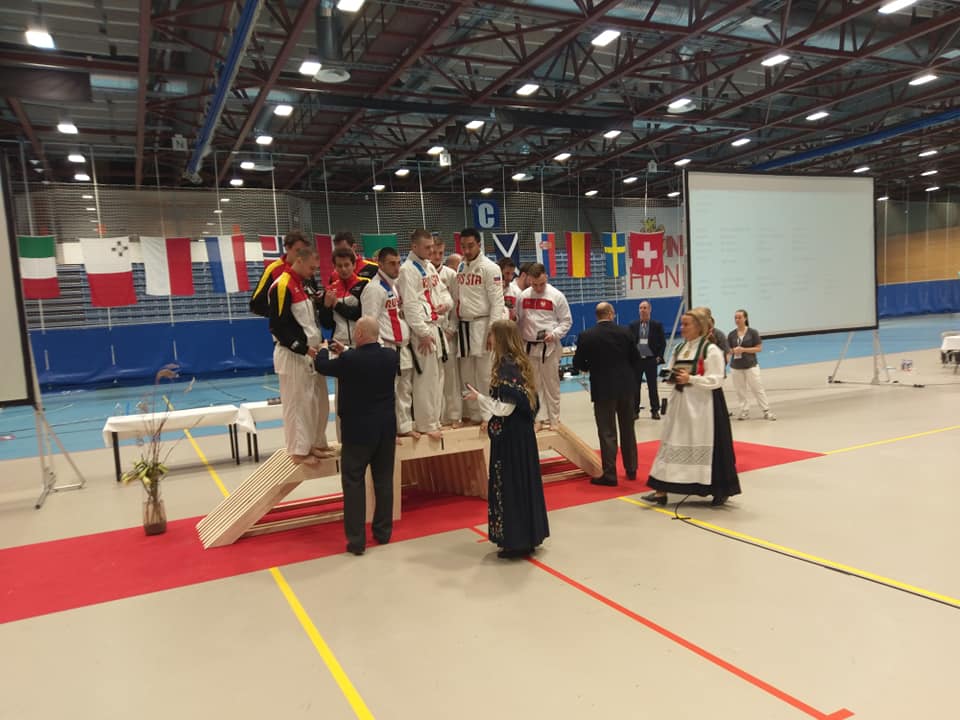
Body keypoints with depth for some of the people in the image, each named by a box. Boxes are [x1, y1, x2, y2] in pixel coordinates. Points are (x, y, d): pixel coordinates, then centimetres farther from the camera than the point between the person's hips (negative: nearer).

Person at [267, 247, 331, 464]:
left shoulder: (303, 285, 14)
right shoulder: (282, 286, -16)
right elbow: (278, 326, -19)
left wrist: (318, 345, 7)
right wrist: (304, 348, -20)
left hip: (310, 354, 9)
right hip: (292, 356, -9)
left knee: (319, 402, 15)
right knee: (297, 404, -2)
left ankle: (315, 444, 28)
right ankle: (298, 451, 8)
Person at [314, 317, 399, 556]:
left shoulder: (349, 359, -18)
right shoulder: (391, 356, -3)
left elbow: (321, 366, 0)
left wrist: (323, 350, 20)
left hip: (358, 430, -5)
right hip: (386, 429, 5)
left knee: (353, 483, 4)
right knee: (384, 480, 14)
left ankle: (356, 540, 5)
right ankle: (383, 532, 24)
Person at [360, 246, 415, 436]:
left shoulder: (394, 285, 15)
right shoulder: (374, 289, -14)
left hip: (403, 348, 9)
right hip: (386, 349, -9)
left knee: (405, 390, 16)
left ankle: (404, 426, 29)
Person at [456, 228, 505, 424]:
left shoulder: (489, 268, -9)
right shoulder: (460, 268, 12)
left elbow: (497, 302, -14)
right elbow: (458, 299, 15)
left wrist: (492, 332, -18)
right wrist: (454, 325, 10)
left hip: (482, 325, -7)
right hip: (464, 326, 7)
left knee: (486, 374, -2)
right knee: (466, 374, 12)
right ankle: (474, 413, 24)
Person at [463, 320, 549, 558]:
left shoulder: (506, 367, -19)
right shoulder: (519, 363, 9)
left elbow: (506, 407, -21)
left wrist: (479, 398, -8)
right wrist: (490, 418, 16)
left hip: (509, 436, -9)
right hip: (523, 432, 9)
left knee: (510, 484, 0)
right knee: (525, 481, 15)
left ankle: (516, 540, 9)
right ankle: (529, 535, 26)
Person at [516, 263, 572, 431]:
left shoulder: (557, 296, -7)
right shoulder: (524, 296, 2)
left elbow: (566, 321, -2)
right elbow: (518, 321, 10)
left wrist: (554, 334, -17)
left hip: (549, 347, -3)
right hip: (530, 347, 3)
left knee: (551, 384, 4)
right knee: (534, 385, 8)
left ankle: (553, 419, 17)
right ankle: (539, 418, 18)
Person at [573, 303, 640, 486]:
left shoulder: (586, 336, -9)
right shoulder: (625, 332, -3)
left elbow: (578, 363, -4)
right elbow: (636, 359, 3)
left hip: (603, 389, -3)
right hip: (626, 387, 3)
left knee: (607, 433, 2)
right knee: (628, 430, 16)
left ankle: (609, 474, 4)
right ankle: (631, 469, 27)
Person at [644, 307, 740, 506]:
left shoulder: (711, 350, -11)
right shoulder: (680, 349, 11)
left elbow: (716, 380, -15)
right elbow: (673, 373, 18)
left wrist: (690, 379, -22)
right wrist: (672, 378, -5)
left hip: (703, 406, -7)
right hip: (681, 403, 7)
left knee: (707, 447, 2)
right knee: (673, 444, 5)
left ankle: (720, 490, 20)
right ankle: (661, 491, 7)